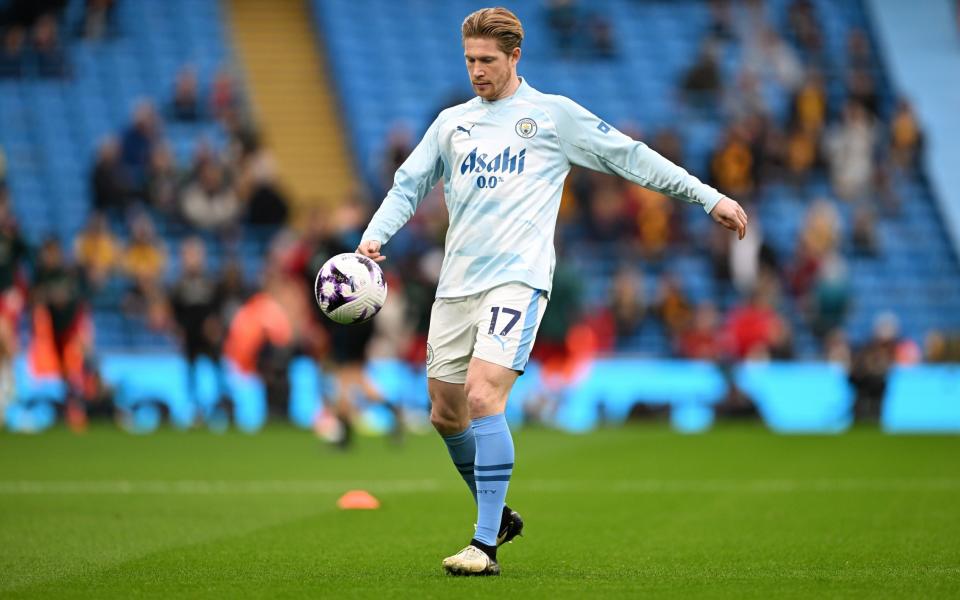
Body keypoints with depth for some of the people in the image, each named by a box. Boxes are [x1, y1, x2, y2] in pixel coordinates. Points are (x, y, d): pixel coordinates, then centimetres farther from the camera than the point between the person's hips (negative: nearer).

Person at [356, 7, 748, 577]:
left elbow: (631, 156, 8)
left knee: (484, 397, -21)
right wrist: (373, 238, -1)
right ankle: (498, 515, 29)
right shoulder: (452, 122, 17)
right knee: (446, 415, 6)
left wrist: (710, 197, 8)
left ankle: (486, 546, -20)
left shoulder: (554, 114, 5)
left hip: (518, 278, -5)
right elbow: (408, 187, 18)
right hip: (456, 285, 6)